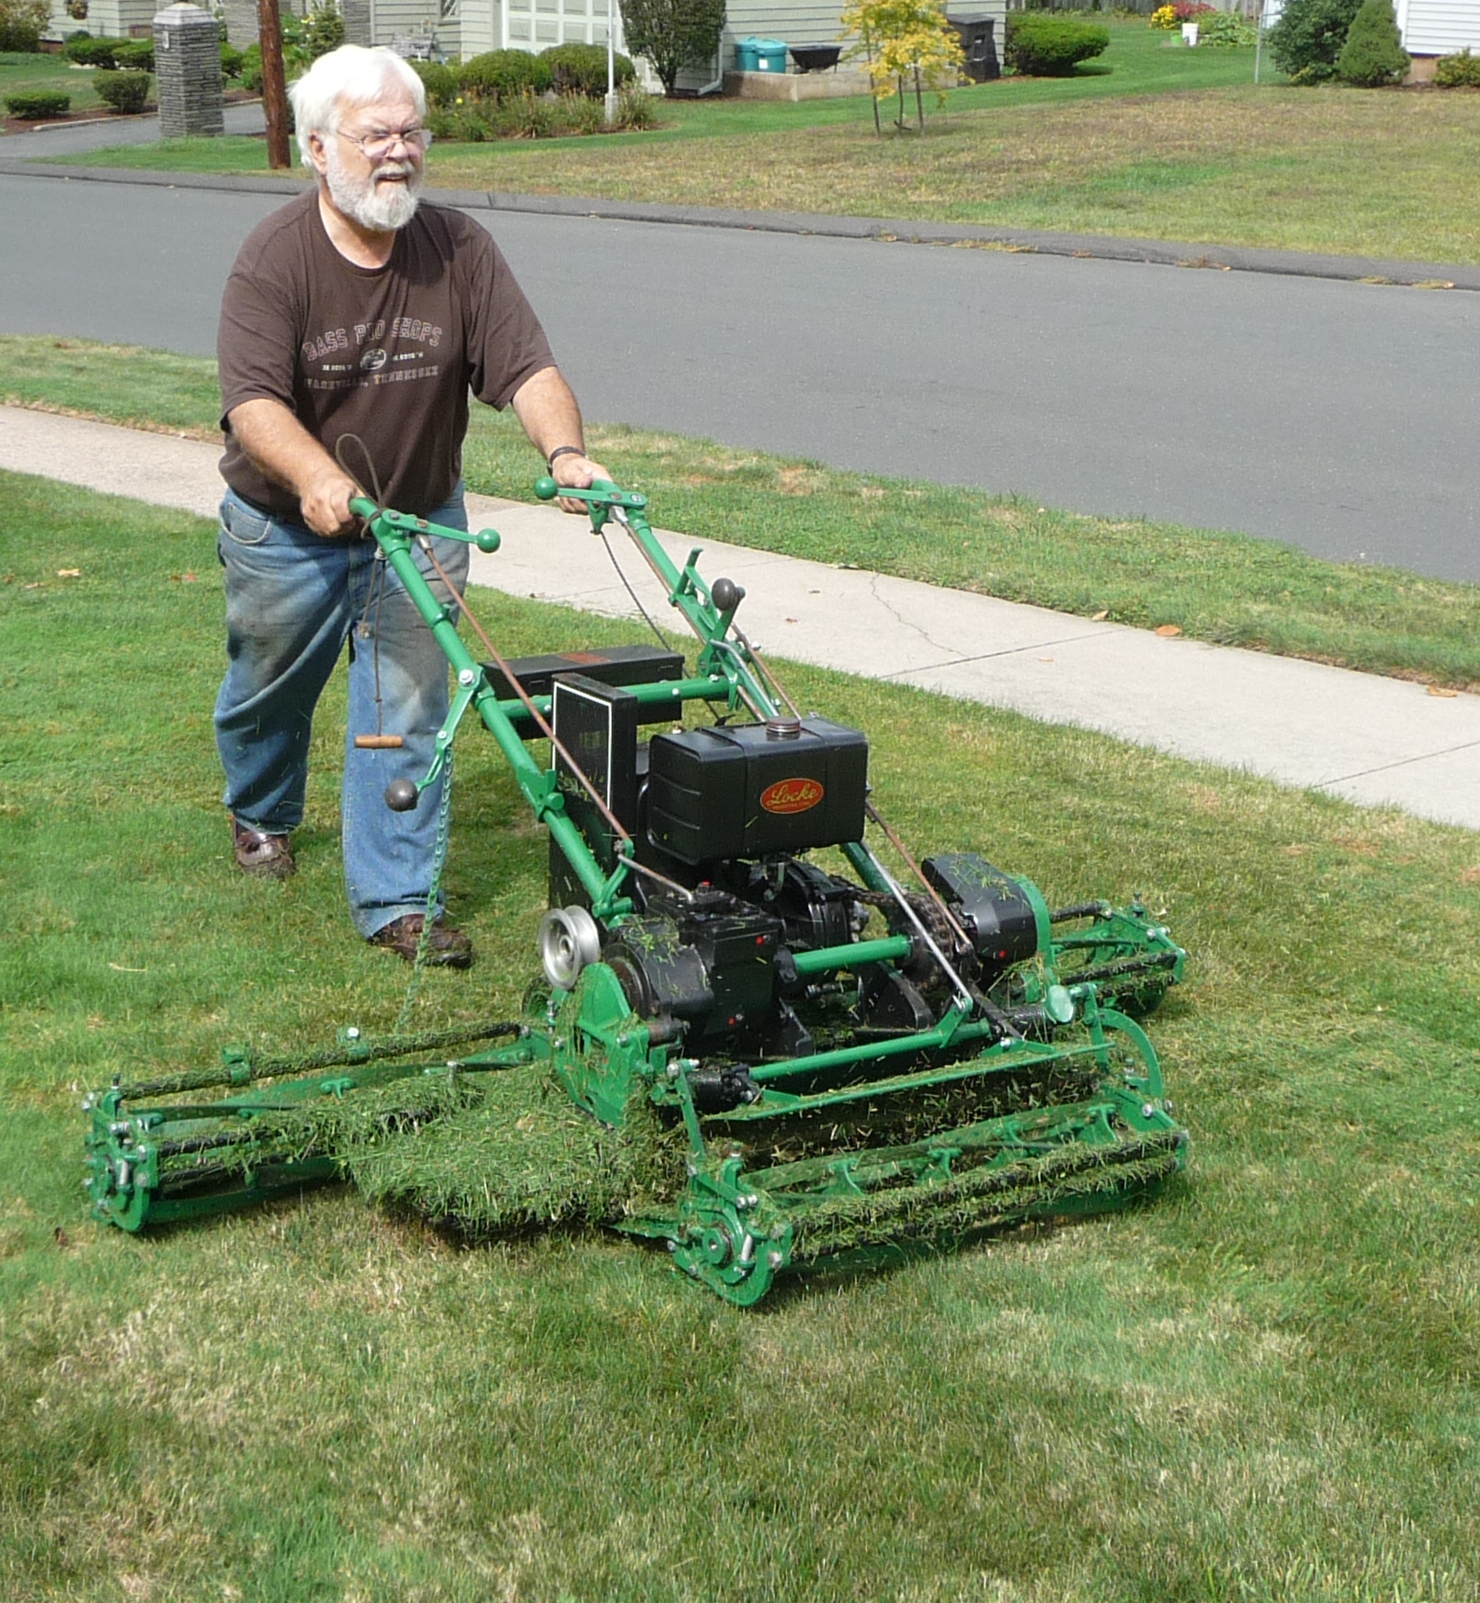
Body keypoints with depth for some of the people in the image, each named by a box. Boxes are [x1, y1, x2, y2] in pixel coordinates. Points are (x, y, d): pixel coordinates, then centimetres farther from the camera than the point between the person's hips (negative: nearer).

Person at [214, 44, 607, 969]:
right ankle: (262, 814, 51)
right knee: (269, 690, 20)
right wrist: (317, 478, -50)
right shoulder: (275, 259, -20)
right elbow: (254, 401, -31)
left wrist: (564, 451, -38)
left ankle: (396, 902, 5)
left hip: (420, 520, 1)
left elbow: (527, 366, -18)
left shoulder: (460, 251, -11)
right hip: (285, 527, -1)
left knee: (408, 710, -4)